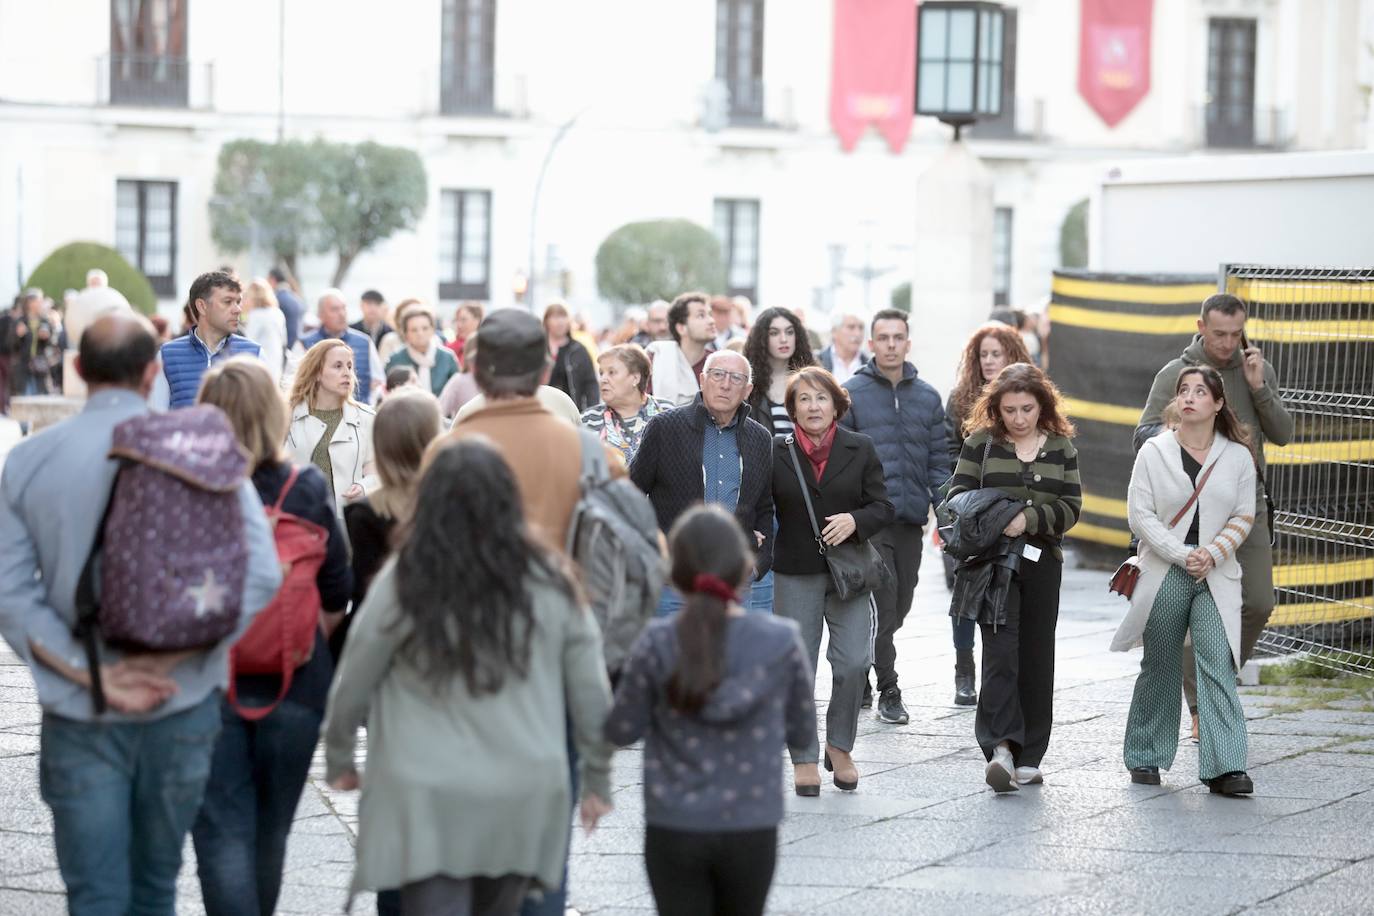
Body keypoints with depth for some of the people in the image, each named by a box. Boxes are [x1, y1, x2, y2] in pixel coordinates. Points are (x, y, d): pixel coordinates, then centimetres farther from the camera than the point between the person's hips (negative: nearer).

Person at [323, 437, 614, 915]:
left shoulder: (403, 583, -7)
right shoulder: (551, 582, -1)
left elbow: (353, 685, 2)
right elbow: (591, 691, 5)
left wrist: (339, 759, 19)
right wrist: (597, 778, 17)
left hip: (428, 800, -3)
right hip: (525, 801, 3)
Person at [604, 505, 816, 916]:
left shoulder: (658, 644, -11)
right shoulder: (781, 642, -7)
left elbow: (621, 730, -1)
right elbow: (803, 734, 3)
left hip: (674, 831, -1)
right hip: (751, 831, 1)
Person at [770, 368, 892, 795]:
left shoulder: (860, 449, 4)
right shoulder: (776, 452, 2)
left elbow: (882, 507, 4)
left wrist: (854, 520, -15)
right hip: (795, 575, 0)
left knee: (854, 663, -7)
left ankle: (840, 746, 14)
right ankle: (804, 758, 13)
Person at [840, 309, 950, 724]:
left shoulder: (927, 397, 11)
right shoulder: (852, 393, -1)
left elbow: (938, 460, 12)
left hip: (911, 518, 5)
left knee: (900, 605, 10)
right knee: (883, 602, -10)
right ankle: (888, 690, -4)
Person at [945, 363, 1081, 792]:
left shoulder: (1062, 447, 8)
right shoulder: (981, 443, 4)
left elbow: (1070, 508, 2)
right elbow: (958, 495, 2)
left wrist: (1029, 519, -15)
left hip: (1042, 563, 3)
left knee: (1036, 659, 5)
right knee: (1000, 651, -15)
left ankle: (1028, 758, 12)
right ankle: (1001, 746, -23)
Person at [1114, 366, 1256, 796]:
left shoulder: (1238, 456, 5)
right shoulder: (1154, 452, 2)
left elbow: (1243, 517, 6)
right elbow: (1140, 515, -3)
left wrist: (1213, 554, -10)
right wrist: (1182, 555, -13)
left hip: (1216, 578, 0)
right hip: (1164, 575, 0)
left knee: (1217, 665, -12)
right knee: (1160, 667, 9)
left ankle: (1225, 767, -16)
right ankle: (1145, 757, 23)